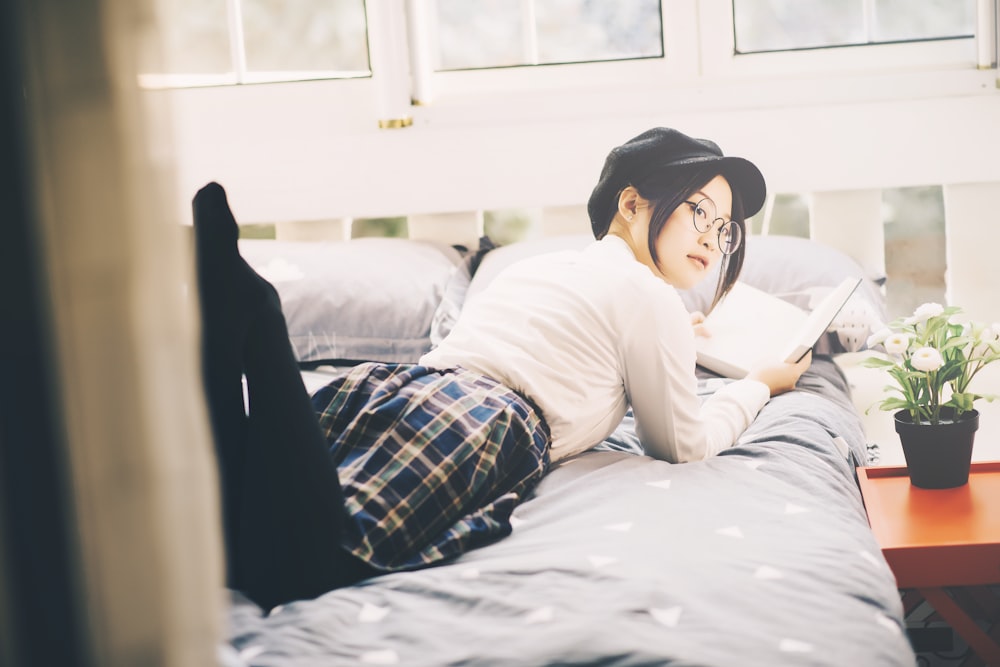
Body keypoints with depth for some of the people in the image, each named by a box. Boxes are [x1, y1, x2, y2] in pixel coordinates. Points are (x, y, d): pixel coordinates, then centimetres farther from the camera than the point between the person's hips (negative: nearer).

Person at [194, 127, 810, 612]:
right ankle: (244, 303, -36)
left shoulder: (535, 266, 39)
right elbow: (682, 442, 21)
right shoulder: (650, 297, 15)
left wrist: (669, 342, 67)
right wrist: (760, 384, 39)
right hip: (483, 423, -8)